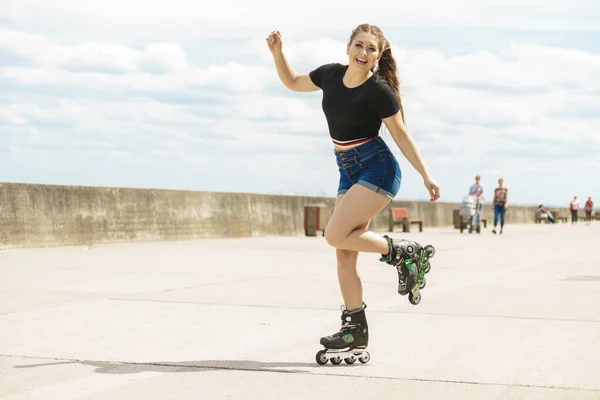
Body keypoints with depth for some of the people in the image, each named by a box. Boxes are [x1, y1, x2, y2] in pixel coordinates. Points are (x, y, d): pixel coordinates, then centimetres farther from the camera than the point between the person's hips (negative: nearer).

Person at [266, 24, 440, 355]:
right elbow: (293, 82, 18)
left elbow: (400, 134, -6)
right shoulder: (330, 74, 1)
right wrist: (277, 51, 3)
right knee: (344, 253, 4)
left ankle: (403, 252, -2)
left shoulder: (379, 92, -15)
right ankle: (356, 329, 12)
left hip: (378, 169, -7)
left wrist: (426, 176, -7)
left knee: (336, 235, -20)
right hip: (348, 173, 7)